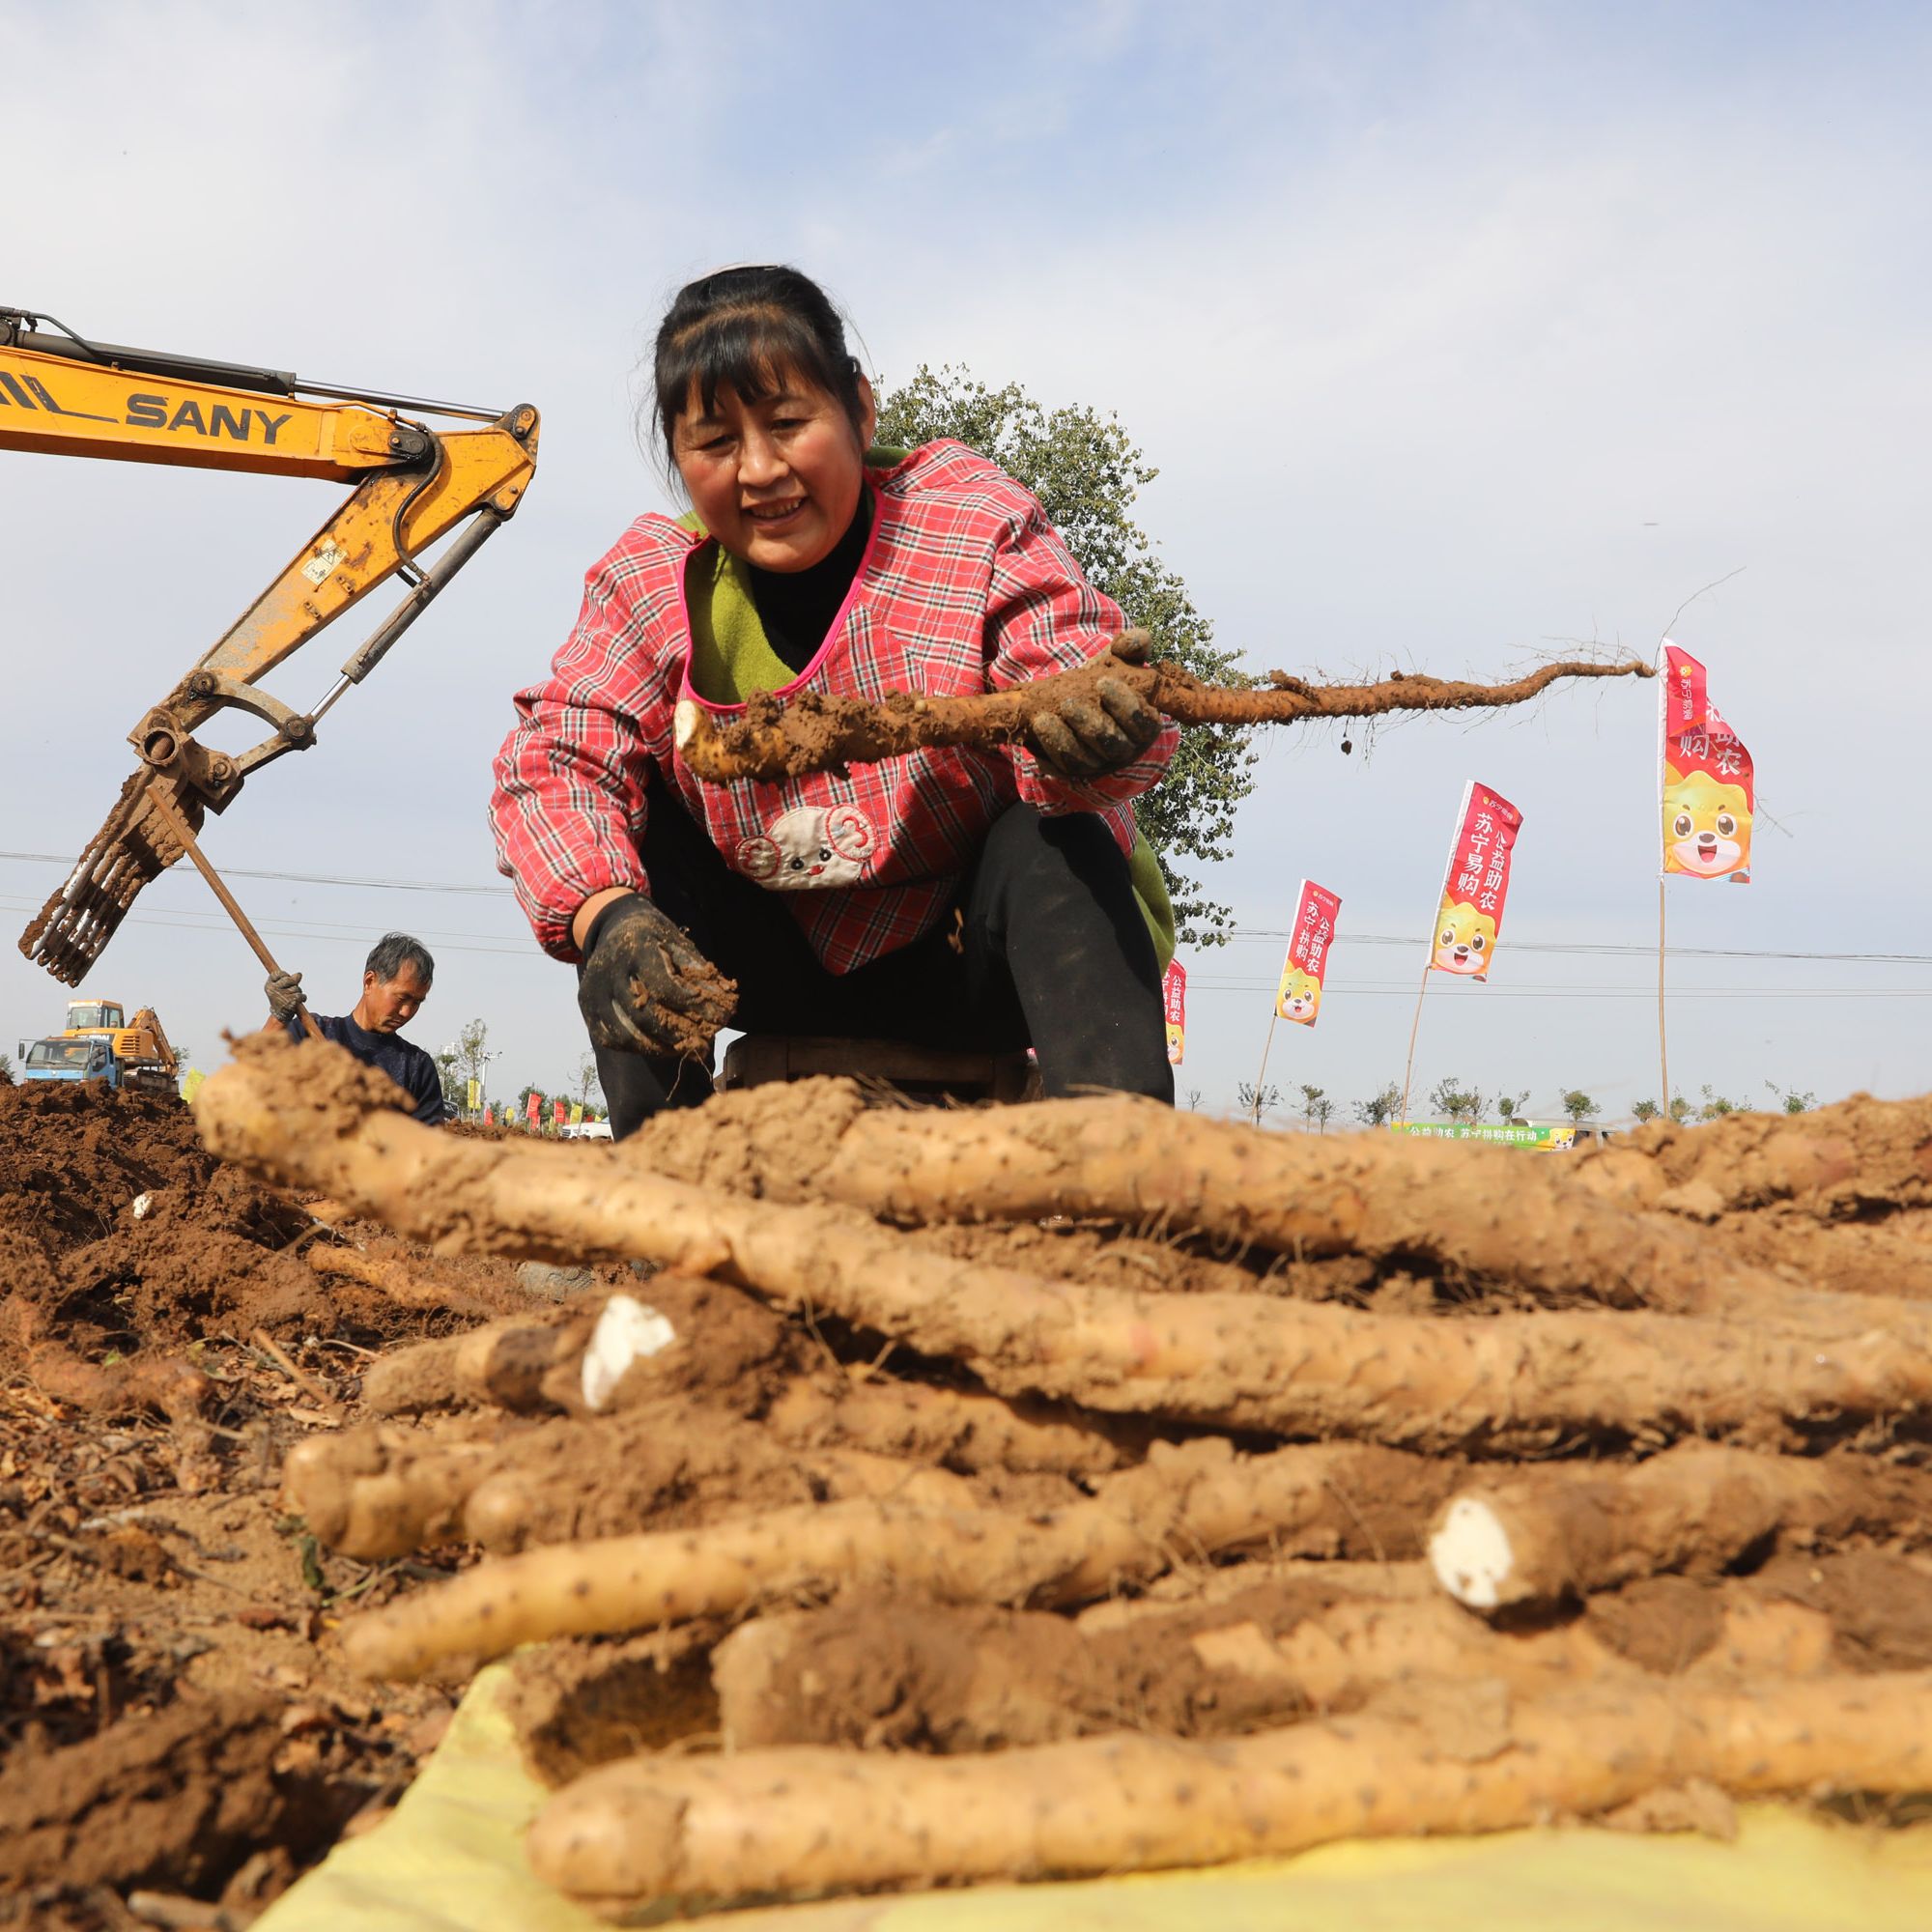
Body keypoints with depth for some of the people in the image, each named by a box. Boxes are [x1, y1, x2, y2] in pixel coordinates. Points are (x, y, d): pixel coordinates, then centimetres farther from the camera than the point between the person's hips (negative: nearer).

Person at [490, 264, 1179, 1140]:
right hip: (795, 971, 3)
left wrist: (1085, 740, -55)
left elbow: (1071, 669, -28)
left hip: (977, 966, -2)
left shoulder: (973, 518, -15)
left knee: (1056, 844, -32)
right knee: (621, 831, -19)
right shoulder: (650, 578, -8)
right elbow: (551, 756, -18)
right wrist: (607, 917, -39)